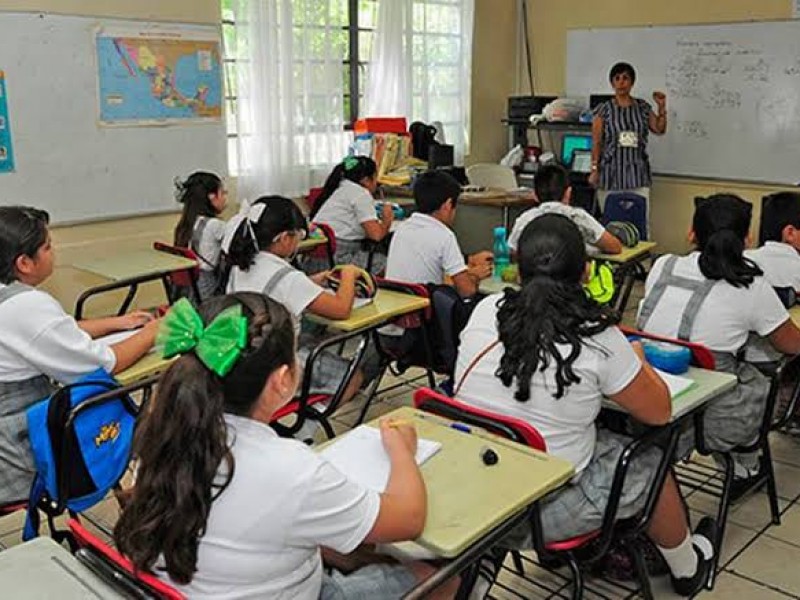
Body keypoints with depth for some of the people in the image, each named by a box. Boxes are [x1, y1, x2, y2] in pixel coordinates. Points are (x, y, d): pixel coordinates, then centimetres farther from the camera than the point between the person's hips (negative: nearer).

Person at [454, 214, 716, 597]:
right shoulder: (597, 337, -20)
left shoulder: (484, 311, -8)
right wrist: (637, 360, 13)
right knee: (650, 463, 22)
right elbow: (659, 412, -6)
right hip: (543, 513, -4)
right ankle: (686, 568, 47)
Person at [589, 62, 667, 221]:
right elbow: (596, 142, 0)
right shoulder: (604, 110, 1)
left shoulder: (643, 107, 9)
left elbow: (660, 130, 13)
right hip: (611, 174, -2)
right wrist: (594, 169, -6)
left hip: (638, 174, 2)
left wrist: (662, 107, 0)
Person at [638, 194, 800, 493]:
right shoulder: (751, 288, -12)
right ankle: (744, 469, 42)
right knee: (761, 382, 26)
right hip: (708, 423, -4)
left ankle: (743, 471, 39)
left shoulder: (662, 266, -1)